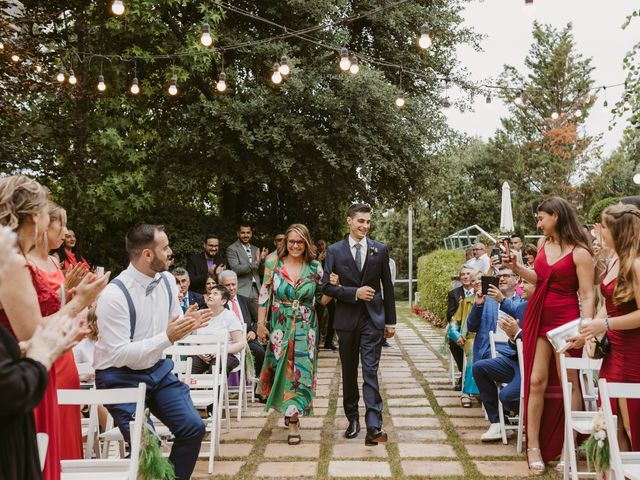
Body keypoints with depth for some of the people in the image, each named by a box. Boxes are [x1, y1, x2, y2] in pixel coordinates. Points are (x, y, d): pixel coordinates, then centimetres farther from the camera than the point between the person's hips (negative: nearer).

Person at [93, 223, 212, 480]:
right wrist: (167, 337, -29)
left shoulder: (167, 280, -2)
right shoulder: (113, 295, -24)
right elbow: (119, 355, -24)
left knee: (193, 427, -4)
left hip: (158, 369, 6)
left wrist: (187, 324, -13)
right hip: (121, 377, -6)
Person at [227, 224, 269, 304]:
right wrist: (254, 263, -23)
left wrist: (262, 259, -4)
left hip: (256, 290, 5)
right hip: (242, 291, -5)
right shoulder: (232, 249, -2)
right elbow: (235, 269, -14)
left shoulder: (255, 249, 16)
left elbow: (261, 272, 16)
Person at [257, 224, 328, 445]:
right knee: (280, 369, 7)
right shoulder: (274, 263, -3)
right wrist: (261, 324, 0)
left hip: (305, 328, 0)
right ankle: (289, 410, 31)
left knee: (300, 371, -3)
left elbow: (322, 299, 4)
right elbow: (264, 295, 1)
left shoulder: (315, 267, -1)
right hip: (279, 326, 0)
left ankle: (293, 423, 5)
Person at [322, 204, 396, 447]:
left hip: (373, 319, -1)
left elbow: (388, 287, 6)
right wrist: (354, 293, -15)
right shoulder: (335, 250, 1)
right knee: (349, 373, 12)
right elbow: (327, 286, -2)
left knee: (370, 372, -8)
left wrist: (391, 321, 5)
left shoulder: (380, 249, 4)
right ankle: (353, 419, 26)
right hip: (346, 319, 1)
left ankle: (374, 426, -11)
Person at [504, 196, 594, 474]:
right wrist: (516, 268, 5)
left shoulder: (579, 252, -11)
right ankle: (534, 446, 10)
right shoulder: (543, 244, 9)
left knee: (569, 384, 3)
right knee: (536, 380, 4)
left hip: (565, 319, -6)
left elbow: (587, 296, -13)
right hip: (537, 316, 6)